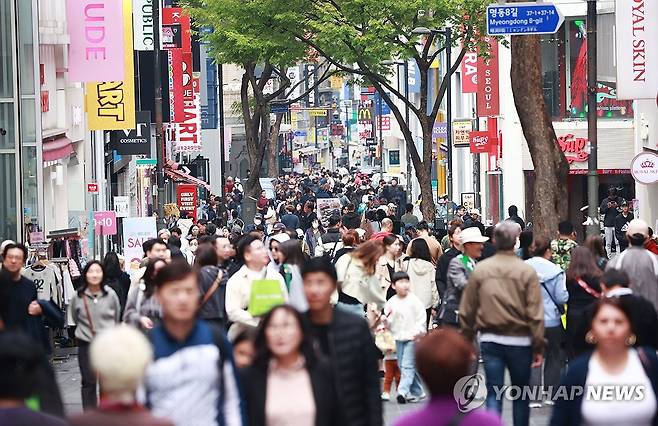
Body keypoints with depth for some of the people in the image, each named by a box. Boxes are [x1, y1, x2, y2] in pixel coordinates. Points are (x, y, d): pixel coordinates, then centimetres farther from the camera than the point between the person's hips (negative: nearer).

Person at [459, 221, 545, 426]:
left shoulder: (480, 269, -1)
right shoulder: (526, 271, -8)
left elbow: (467, 311, 5)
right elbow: (535, 313, -9)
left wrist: (466, 339, 16)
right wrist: (538, 347, -3)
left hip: (489, 339, 1)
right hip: (520, 340, -1)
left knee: (493, 395, 1)